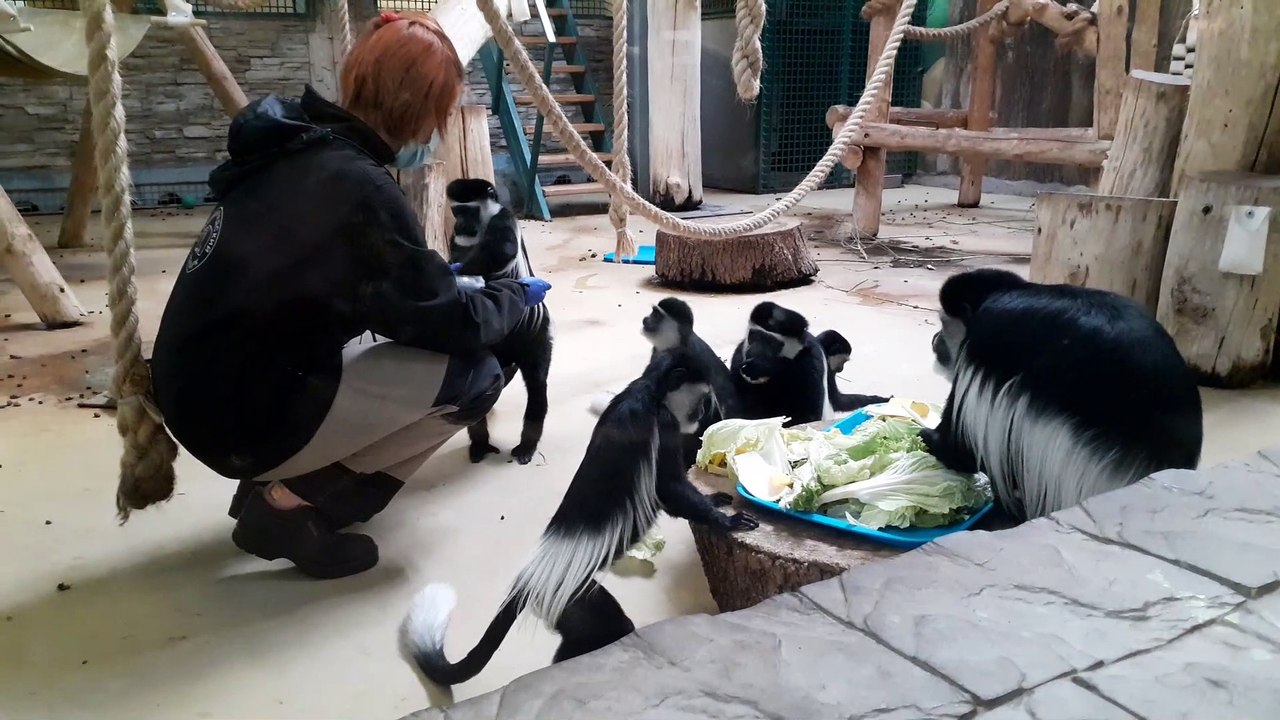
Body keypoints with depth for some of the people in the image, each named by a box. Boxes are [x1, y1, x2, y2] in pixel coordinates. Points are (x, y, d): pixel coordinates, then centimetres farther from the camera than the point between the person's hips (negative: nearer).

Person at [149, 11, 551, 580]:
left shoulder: (303, 150, 4)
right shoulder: (355, 185, -23)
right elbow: (451, 326, -14)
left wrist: (437, 275, 25)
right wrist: (517, 295, 5)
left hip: (208, 393, 9)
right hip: (244, 418, -9)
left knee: (405, 348, 20)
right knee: (473, 374, -9)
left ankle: (276, 482, 14)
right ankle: (292, 504, -2)